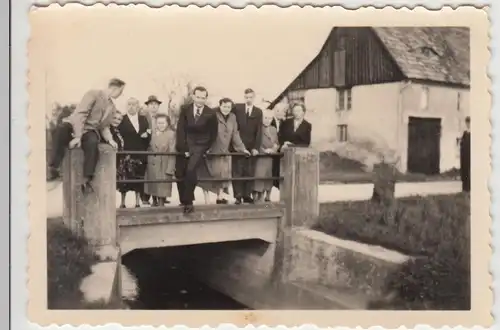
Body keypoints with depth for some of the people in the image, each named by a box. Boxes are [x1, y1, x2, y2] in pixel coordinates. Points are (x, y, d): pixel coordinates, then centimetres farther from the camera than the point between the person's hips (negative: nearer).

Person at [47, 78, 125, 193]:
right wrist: (77, 136, -25)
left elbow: (104, 127, 19)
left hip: (90, 131, 4)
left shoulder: (112, 107, 16)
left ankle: (86, 180, -35)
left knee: (92, 142, -35)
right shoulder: (93, 94, -5)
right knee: (61, 129, -39)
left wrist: (109, 139, -4)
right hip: (74, 125, -4)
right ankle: (53, 169, -35)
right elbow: (80, 114, -14)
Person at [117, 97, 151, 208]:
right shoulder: (121, 119, 4)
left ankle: (138, 202, 11)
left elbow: (148, 134, 10)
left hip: (141, 154, 3)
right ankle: (122, 202, 6)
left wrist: (146, 135, -11)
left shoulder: (143, 119, 15)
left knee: (139, 178, 4)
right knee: (125, 178, -2)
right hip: (127, 153, -3)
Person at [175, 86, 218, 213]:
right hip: (184, 146, 3)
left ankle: (189, 201, -9)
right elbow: (180, 130, -5)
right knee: (179, 174, 1)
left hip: (199, 147, -3)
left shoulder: (210, 114, -6)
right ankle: (183, 200, 22)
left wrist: (206, 149, 1)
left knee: (190, 170, -23)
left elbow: (213, 134, 5)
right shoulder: (185, 109, -3)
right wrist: (183, 148, -12)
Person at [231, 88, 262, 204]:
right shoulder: (237, 108, 6)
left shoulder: (258, 112, 8)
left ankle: (247, 195, 6)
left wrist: (256, 147, -5)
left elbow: (259, 131, 3)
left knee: (249, 172, 1)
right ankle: (238, 196, 1)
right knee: (237, 172, -2)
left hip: (251, 147, 1)